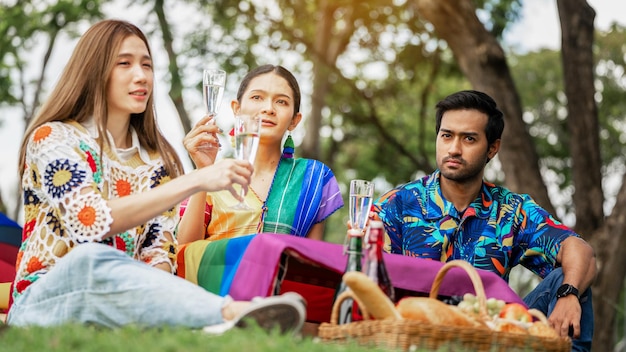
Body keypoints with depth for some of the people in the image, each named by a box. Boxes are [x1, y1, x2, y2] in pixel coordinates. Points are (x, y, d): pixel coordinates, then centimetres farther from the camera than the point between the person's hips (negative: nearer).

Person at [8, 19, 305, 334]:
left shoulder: (160, 161, 13)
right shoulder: (52, 138, -3)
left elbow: (160, 249, 5)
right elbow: (91, 221, -21)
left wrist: (149, 293, -20)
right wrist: (194, 181, -27)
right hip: (44, 303, -5)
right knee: (91, 259, -39)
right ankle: (232, 313, -59)